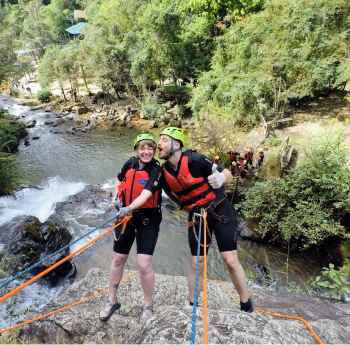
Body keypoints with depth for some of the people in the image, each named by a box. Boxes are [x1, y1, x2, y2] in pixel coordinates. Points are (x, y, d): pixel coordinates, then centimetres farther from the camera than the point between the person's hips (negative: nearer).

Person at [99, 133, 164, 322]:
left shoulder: (157, 171, -16)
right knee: (118, 259, 13)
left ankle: (148, 305, 18)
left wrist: (130, 208, -44)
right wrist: (117, 197, 1)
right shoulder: (130, 164, -1)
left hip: (147, 220, -5)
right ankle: (111, 301, 33)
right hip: (126, 217, 5)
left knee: (144, 264, -8)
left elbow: (146, 194, -30)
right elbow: (118, 180, 17)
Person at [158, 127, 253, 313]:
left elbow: (229, 175, -17)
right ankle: (191, 306, 24)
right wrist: (186, 205, 11)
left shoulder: (195, 159, -23)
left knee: (231, 261, -2)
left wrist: (220, 178, -38)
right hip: (196, 215, 4)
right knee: (197, 263, 8)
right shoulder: (164, 171, -7)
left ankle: (247, 307, 19)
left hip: (220, 211, -4)